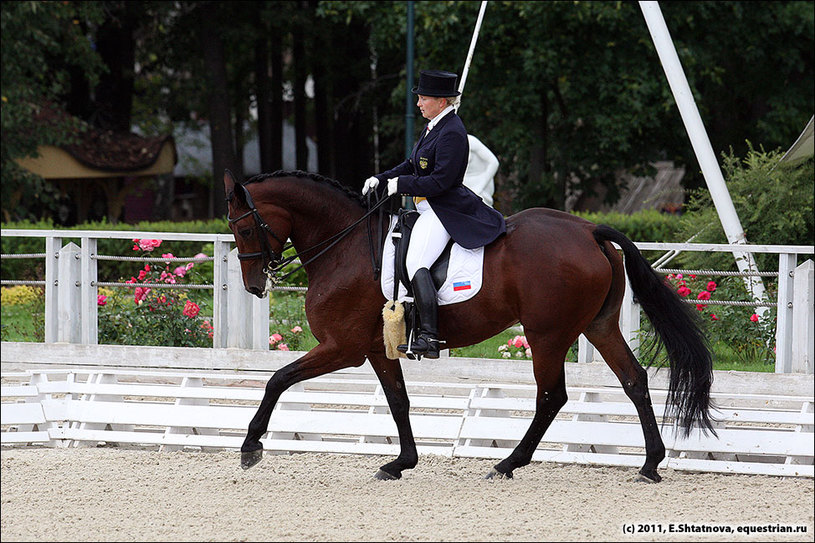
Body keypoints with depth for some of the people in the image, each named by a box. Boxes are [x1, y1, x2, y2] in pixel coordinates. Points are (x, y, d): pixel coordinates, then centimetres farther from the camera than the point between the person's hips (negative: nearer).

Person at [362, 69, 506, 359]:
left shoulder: (452, 133, -17)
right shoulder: (434, 126, 16)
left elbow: (440, 180, -22)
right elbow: (412, 165, 23)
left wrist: (401, 184, -15)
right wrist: (382, 179, 8)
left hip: (444, 209, -12)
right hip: (428, 207, 12)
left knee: (416, 263, -26)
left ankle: (429, 337, -36)